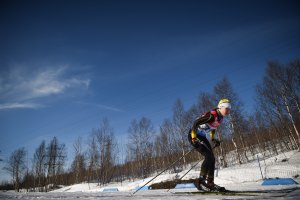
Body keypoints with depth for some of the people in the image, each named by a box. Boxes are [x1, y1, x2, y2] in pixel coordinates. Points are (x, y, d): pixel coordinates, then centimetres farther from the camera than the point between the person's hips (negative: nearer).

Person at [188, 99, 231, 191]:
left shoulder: (220, 118, 6)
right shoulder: (212, 115, -23)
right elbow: (196, 123, -29)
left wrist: (213, 139, 16)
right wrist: (194, 138, -34)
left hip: (203, 137, 9)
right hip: (194, 136, -9)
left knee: (212, 159, 4)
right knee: (209, 156, -21)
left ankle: (210, 183, 12)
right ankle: (201, 180, -16)